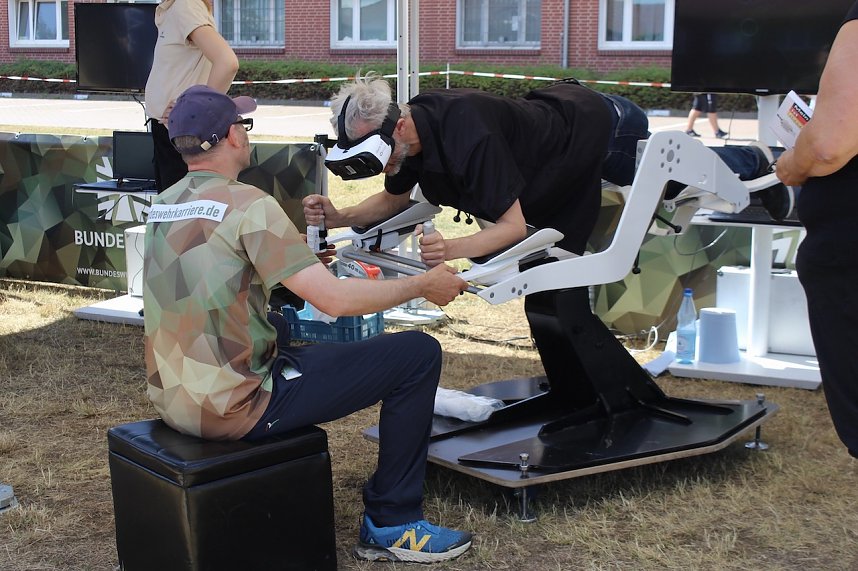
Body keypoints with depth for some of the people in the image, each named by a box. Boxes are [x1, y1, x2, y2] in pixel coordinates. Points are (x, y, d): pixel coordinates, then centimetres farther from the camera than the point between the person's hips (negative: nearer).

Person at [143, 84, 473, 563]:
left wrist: (302, 261, 28)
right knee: (418, 354, -3)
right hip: (233, 410, -9)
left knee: (285, 323, 37)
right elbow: (335, 299, -20)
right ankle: (393, 526, 8)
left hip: (172, 399, 9)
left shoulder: (164, 204, 6)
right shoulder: (248, 204, -17)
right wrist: (424, 285, -6)